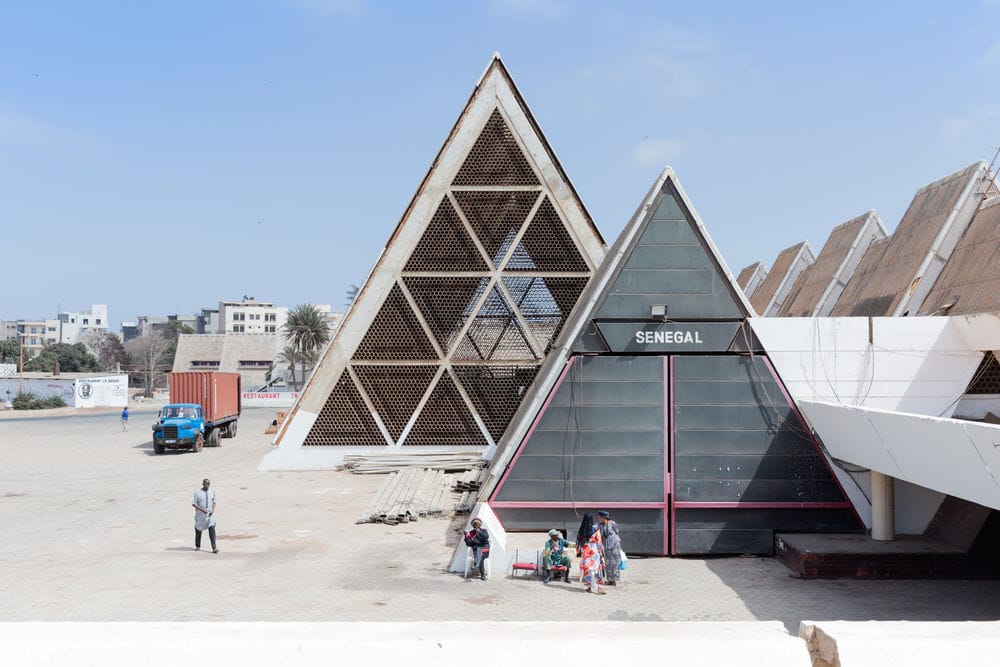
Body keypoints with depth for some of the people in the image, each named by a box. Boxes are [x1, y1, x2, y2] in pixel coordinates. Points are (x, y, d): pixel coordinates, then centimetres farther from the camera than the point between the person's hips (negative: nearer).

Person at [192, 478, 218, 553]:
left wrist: (213, 510, -5)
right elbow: (193, 504, -9)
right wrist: (202, 509, -21)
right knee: (198, 531, 12)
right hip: (200, 515, -1)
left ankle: (214, 548, -16)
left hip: (210, 515, 1)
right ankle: (197, 546, 32)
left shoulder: (212, 492, 4)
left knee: (212, 531, -11)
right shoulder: (197, 493, -8)